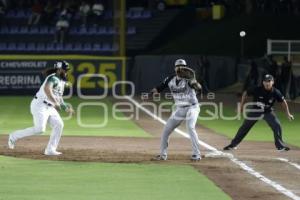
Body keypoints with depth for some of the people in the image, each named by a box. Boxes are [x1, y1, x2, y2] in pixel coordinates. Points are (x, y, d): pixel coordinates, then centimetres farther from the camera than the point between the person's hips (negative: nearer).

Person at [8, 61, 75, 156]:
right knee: (39, 129, -20)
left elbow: (59, 97, 27)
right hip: (39, 105, -10)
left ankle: (50, 150, -4)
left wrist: (66, 108, 16)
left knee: (59, 124, -5)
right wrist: (55, 102, -44)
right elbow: (47, 89, -37)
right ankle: (14, 136, -2)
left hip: (50, 107, 10)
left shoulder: (62, 81, 16)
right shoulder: (53, 78, -16)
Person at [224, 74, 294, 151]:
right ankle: (233, 144, 12)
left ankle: (280, 145, -3)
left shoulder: (276, 92, -18)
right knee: (244, 127, 0)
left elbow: (283, 102, -6)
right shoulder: (257, 90, -22)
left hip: (268, 112, 1)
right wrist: (241, 106, -7)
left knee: (277, 125, -16)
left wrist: (288, 114, -12)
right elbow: (245, 93, -8)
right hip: (255, 110, -1)